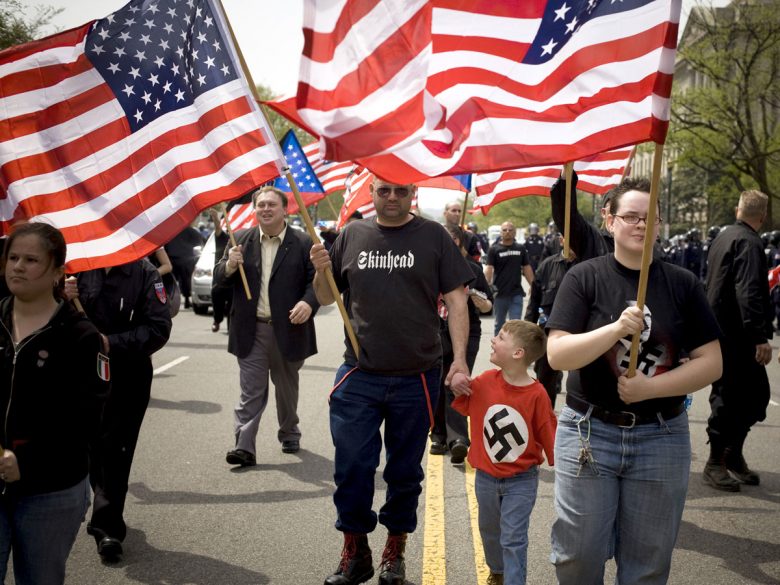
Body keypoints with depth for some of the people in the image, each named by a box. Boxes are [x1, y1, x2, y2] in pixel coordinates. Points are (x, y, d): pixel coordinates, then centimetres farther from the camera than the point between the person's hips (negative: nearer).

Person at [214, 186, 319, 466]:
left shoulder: (303, 243, -2)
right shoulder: (241, 240, 5)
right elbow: (219, 279, 7)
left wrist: (308, 303, -24)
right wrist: (229, 266, -15)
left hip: (288, 329, 0)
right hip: (252, 331, 1)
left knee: (287, 388, 17)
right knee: (251, 391, -2)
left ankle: (289, 435, 36)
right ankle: (244, 447, -3)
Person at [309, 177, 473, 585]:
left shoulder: (433, 237, 0)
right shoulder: (352, 235, 6)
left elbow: (455, 299, -1)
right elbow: (327, 298, 12)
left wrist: (460, 359, -9)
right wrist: (321, 271, -9)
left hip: (416, 380, -1)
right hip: (358, 377, 1)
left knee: (405, 471, 12)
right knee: (351, 468, 3)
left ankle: (395, 552, 28)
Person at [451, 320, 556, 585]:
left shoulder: (536, 394, -20)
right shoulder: (485, 381, -9)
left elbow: (548, 435, -12)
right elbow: (464, 405, 8)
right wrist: (458, 387, -13)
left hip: (521, 481, -5)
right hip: (486, 476, 5)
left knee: (513, 538, -3)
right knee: (490, 530, 24)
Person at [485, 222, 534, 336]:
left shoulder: (521, 249, 8)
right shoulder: (494, 249, 0)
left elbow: (526, 268, 11)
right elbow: (489, 269, -6)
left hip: (516, 293, 1)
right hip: (500, 293, -1)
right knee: (499, 324, 13)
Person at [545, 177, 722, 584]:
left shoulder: (682, 284, 1)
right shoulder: (584, 278, -4)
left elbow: (711, 363, -1)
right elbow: (556, 355, -12)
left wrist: (651, 388, -15)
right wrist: (615, 329, -26)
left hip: (662, 438, 2)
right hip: (589, 433, -1)